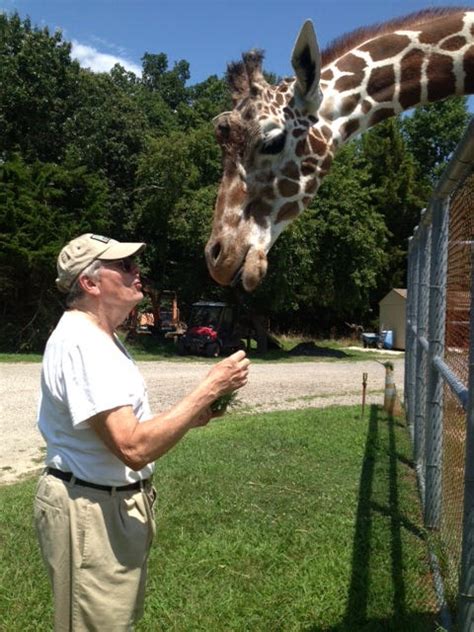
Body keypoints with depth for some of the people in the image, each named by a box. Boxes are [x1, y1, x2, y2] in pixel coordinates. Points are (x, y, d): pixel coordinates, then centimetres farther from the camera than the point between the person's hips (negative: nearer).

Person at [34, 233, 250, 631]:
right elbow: (133, 448, -33)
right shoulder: (79, 343, -25)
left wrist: (187, 418, 0)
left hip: (120, 504, 10)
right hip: (91, 512, -10)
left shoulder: (100, 338, 9)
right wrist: (209, 389, -28)